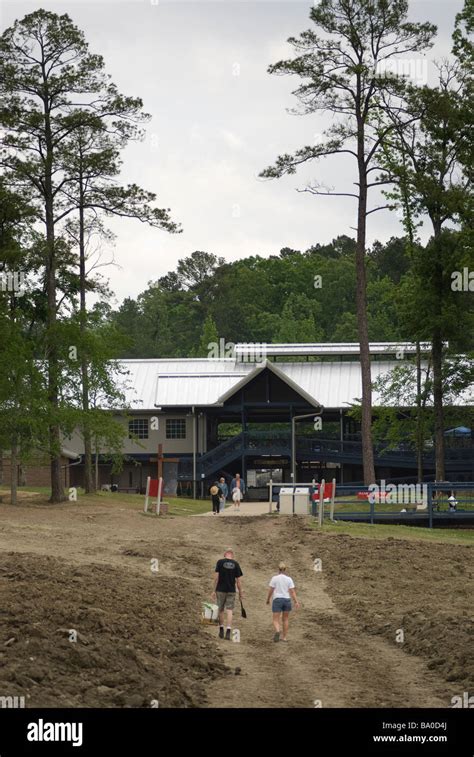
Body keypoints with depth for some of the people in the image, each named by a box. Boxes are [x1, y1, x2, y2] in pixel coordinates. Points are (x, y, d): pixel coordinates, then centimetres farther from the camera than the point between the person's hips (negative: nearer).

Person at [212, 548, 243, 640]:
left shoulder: (220, 562, -4)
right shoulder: (235, 564, 0)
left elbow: (216, 577, -7)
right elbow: (238, 580, 0)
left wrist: (214, 590, -1)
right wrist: (240, 592, 9)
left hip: (221, 590, -1)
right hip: (231, 591, 1)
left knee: (220, 610, 13)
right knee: (229, 611, 0)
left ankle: (221, 631, 22)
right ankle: (228, 632, -9)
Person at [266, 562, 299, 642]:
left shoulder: (274, 578, -4)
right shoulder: (289, 579, 1)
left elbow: (270, 590, -3)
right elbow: (292, 591, -5)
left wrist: (268, 599, 11)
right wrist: (296, 602, -6)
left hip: (277, 600, -2)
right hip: (287, 600, 2)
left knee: (276, 620, -2)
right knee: (286, 619, 18)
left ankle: (277, 631, -32)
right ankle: (284, 637, 20)